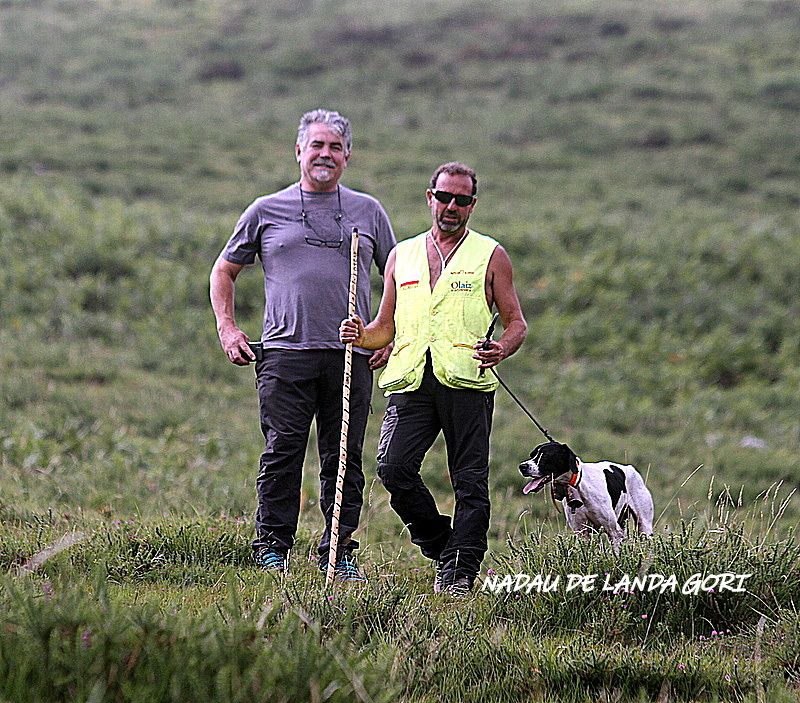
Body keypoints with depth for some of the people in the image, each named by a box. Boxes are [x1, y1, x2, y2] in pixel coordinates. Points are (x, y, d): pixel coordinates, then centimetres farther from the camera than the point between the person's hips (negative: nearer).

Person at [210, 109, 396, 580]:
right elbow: (225, 271, 18)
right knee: (282, 453, -5)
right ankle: (273, 549, 2)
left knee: (345, 459, 2)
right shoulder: (267, 211, 10)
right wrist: (227, 329, 6)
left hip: (351, 357, 1)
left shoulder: (368, 211, 14)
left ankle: (339, 551, 8)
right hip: (286, 352, -1)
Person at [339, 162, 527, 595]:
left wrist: (502, 349, -12)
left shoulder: (491, 256, 10)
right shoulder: (402, 256, 19)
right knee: (393, 467, -13)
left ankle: (460, 569, 3)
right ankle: (440, 545, 6)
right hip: (410, 380, 2)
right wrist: (361, 335, 1)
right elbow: (387, 327, 23)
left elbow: (516, 322, 9)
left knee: (469, 482, -4)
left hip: (466, 381, -2)